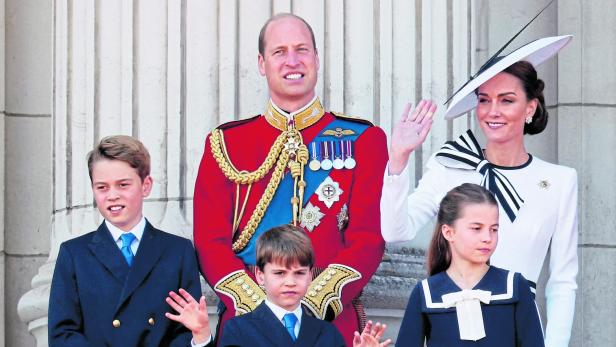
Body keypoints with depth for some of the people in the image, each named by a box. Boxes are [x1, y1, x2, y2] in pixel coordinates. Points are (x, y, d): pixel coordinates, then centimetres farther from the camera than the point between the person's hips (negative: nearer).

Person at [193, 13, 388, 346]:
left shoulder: (363, 140, 4)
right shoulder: (225, 144, 6)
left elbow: (368, 239, -4)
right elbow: (210, 242, 0)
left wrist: (313, 306, -16)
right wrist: (258, 306, -14)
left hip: (333, 320, -1)